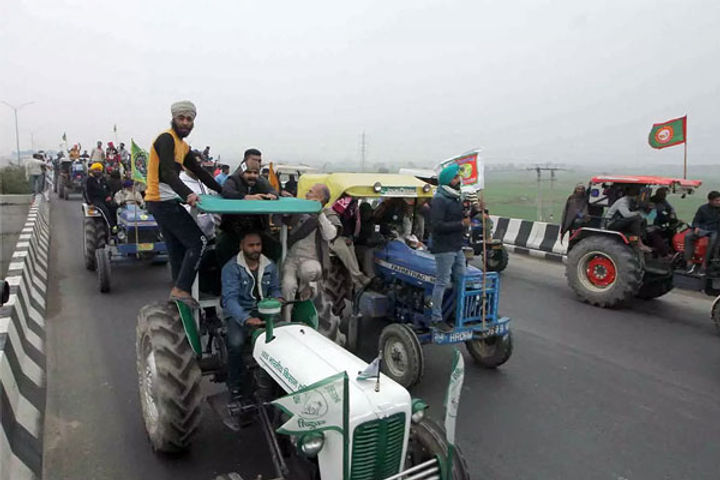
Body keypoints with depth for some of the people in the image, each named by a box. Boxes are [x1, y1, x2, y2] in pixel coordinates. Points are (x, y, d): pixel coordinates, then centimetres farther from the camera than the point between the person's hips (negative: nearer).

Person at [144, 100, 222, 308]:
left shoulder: (183, 146, 18)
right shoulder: (166, 139, -12)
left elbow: (199, 172, 21)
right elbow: (168, 172, -26)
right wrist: (187, 194, -40)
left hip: (164, 202, 10)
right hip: (163, 201, -10)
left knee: (177, 248, 12)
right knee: (197, 242, -10)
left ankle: (179, 291, 18)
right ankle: (180, 290, -10)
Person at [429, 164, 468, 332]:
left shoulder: (455, 198, 15)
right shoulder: (439, 200, -15)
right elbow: (437, 225, -24)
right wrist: (461, 224, -21)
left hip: (457, 247, 9)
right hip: (444, 248, -9)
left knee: (461, 280, 14)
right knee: (442, 282, -4)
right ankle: (436, 318, 4)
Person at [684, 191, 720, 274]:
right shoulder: (703, 208, 8)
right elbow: (696, 221, 12)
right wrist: (696, 227, -10)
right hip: (702, 229, 2)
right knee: (688, 236, -27)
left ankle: (704, 264, -34)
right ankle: (689, 262, -30)